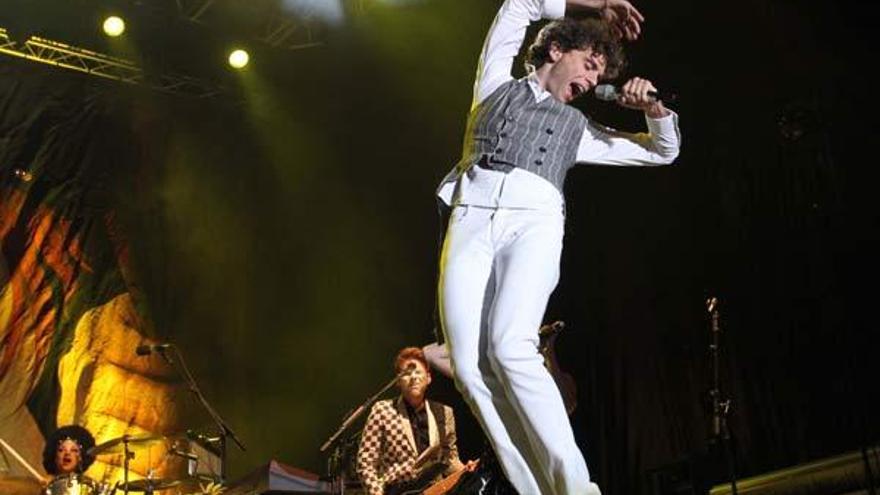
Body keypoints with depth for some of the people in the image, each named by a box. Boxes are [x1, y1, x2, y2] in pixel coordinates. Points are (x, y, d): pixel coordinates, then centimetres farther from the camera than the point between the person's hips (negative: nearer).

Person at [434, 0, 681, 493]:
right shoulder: (497, 84, 26)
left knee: (509, 349, -28)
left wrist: (653, 107, 16)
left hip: (535, 222, 0)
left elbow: (663, 150, 35)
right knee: (471, 368, -18)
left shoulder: (579, 129, 29)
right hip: (471, 220, 1)